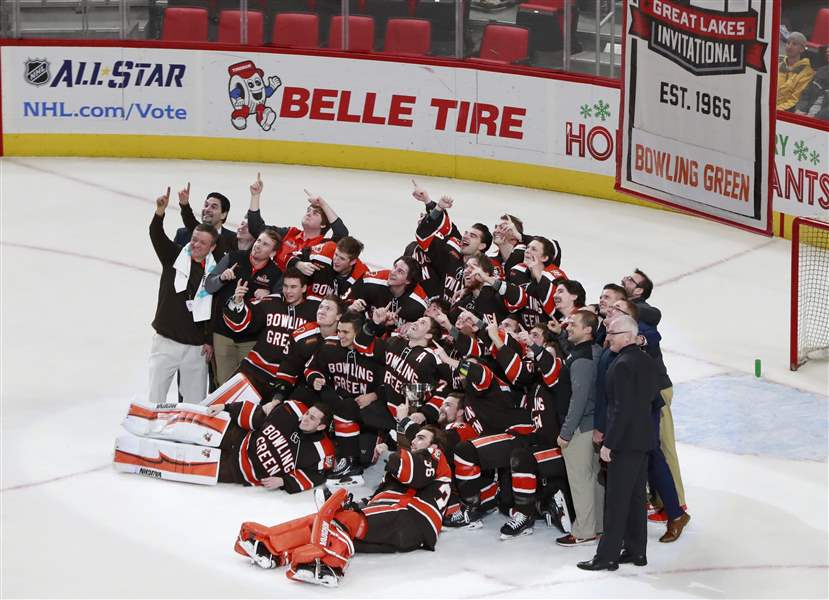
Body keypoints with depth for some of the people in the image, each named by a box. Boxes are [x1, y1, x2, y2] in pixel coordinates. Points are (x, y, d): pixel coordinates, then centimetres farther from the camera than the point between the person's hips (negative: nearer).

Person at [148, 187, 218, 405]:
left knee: (195, 402, 6)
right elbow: (157, 236, -15)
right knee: (155, 397, 3)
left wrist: (210, 341, -1)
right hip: (166, 341, 0)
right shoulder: (174, 256, 1)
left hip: (196, 346, 0)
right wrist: (159, 213, -33)